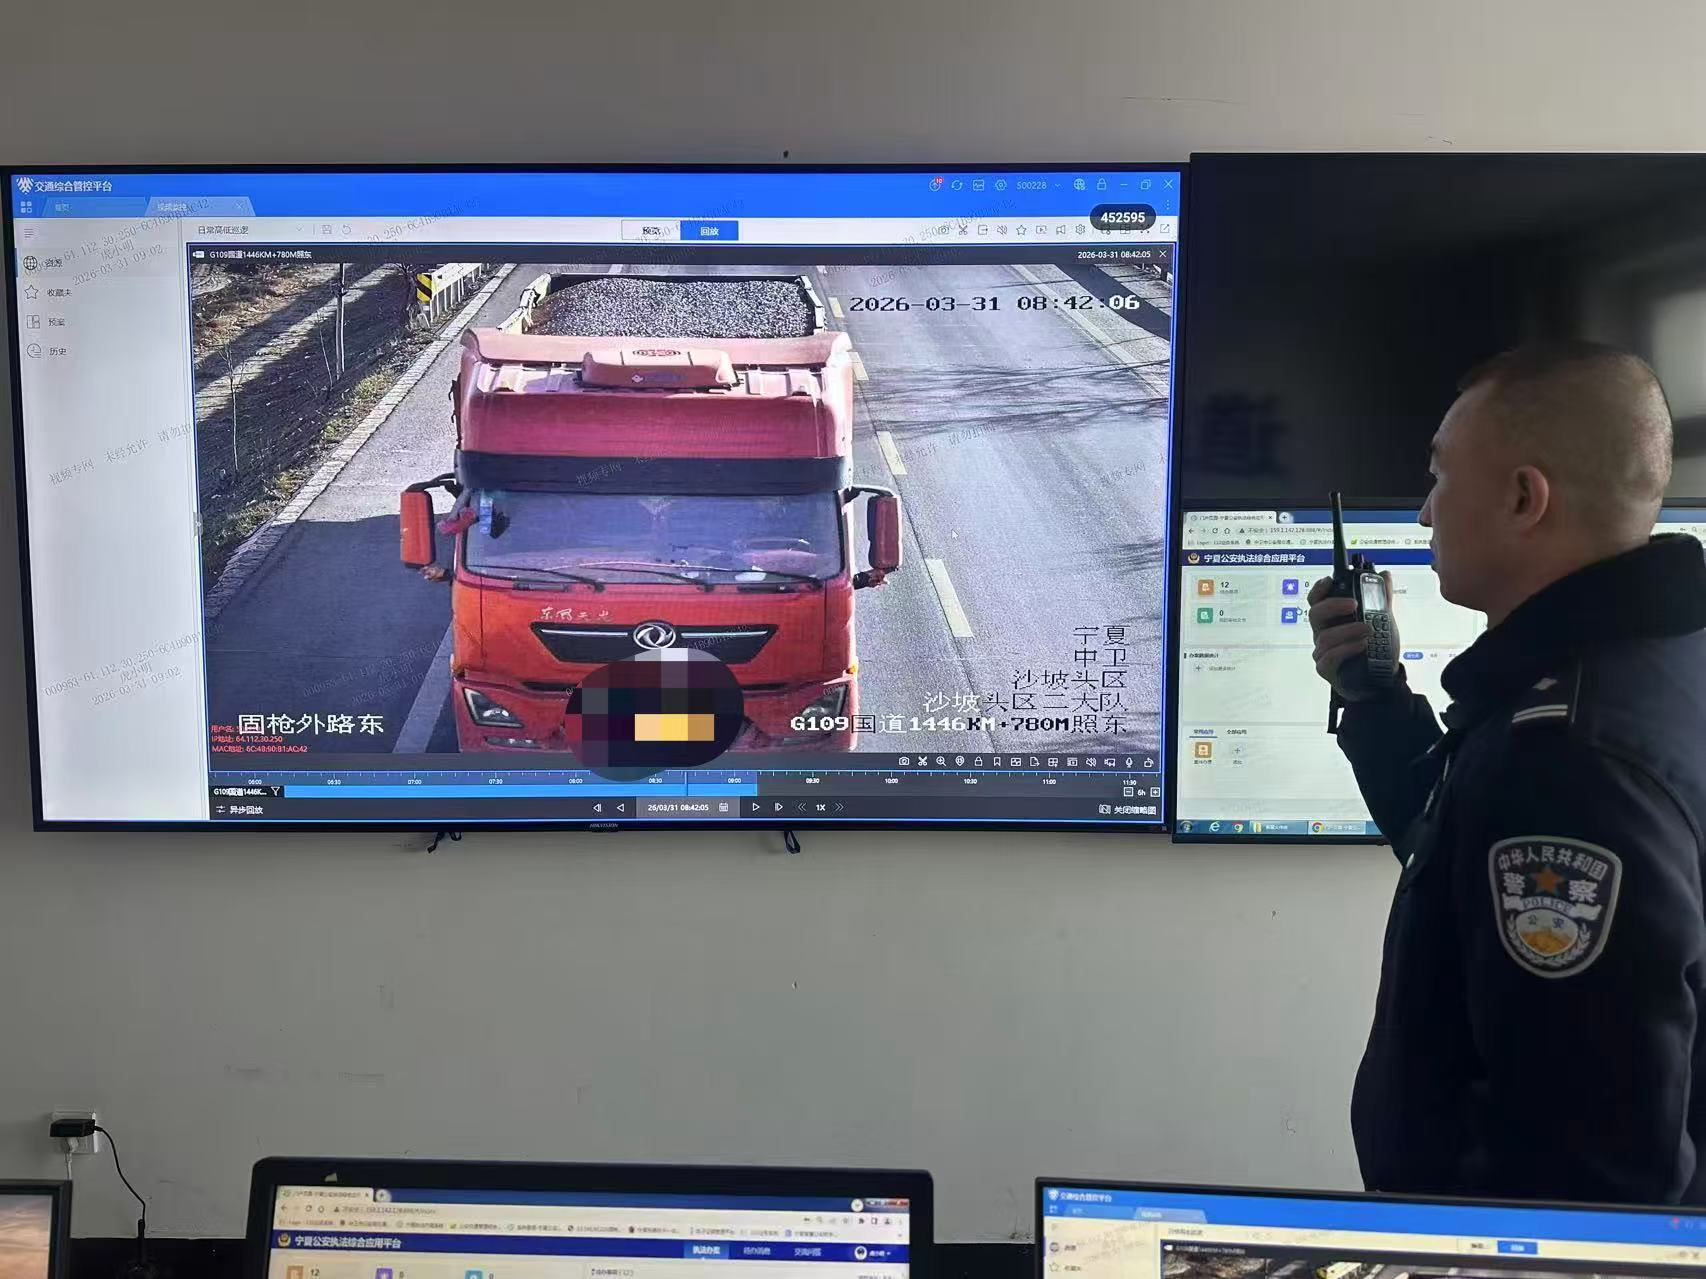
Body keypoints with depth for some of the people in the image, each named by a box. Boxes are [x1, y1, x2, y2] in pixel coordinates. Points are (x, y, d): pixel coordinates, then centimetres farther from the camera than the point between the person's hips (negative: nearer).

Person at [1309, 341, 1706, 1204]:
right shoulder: (1632, 661, 1)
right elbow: (1474, 858, 15)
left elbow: (1588, 1154, -32)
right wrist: (1374, 698, 5)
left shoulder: (1572, 751, -33)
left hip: (1536, 1238, -9)